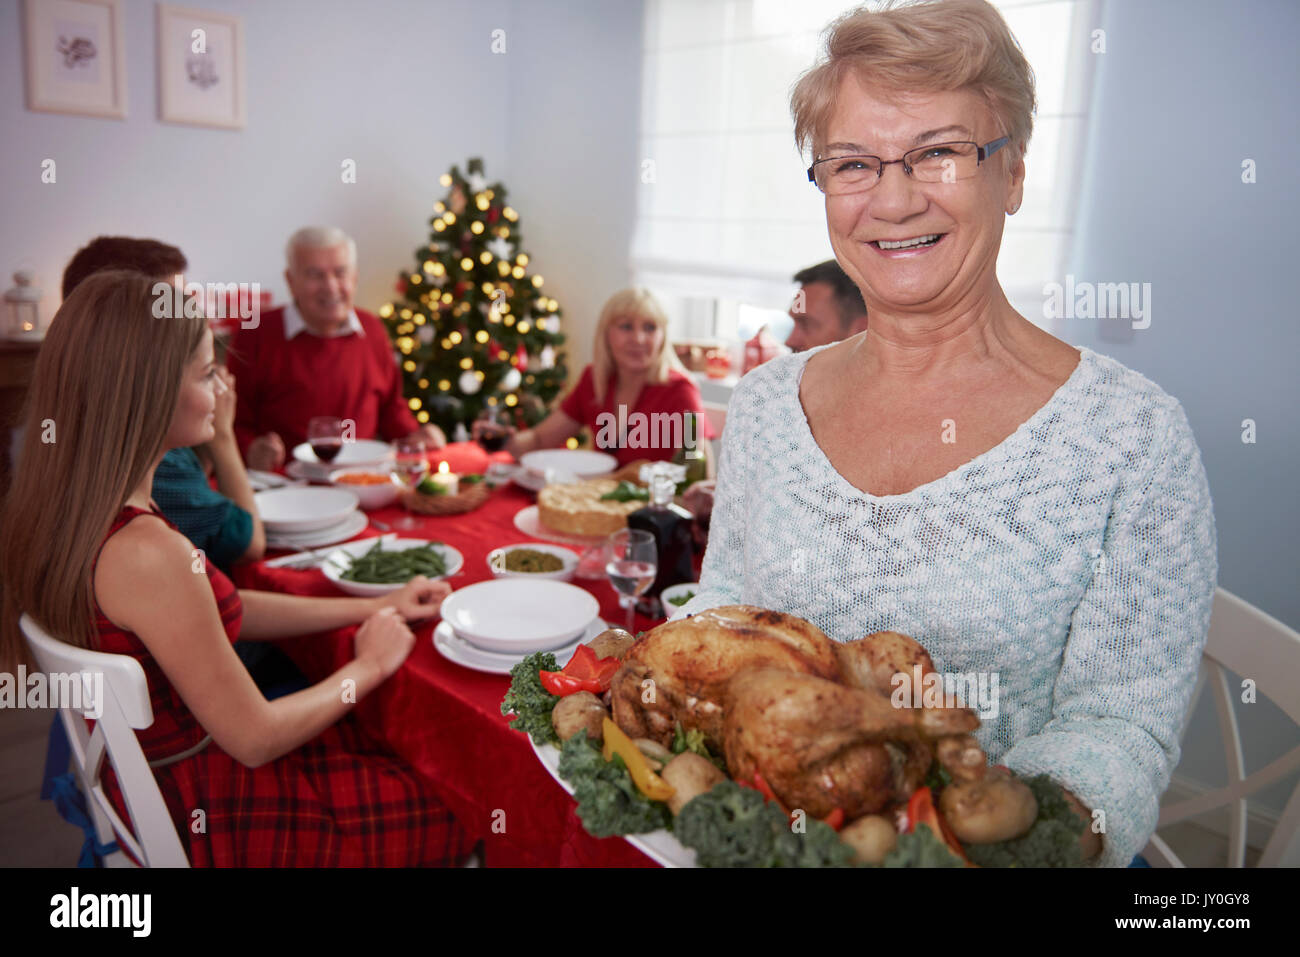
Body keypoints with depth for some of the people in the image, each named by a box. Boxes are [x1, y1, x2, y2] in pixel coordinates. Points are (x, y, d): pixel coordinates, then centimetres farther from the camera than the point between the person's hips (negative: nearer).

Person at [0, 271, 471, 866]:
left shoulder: (61, 507, -3)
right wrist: (368, 666, -7)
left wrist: (372, 608, 6)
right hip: (208, 817, -8)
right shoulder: (144, 552, -33)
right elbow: (255, 739, -23)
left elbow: (223, 609, 7)